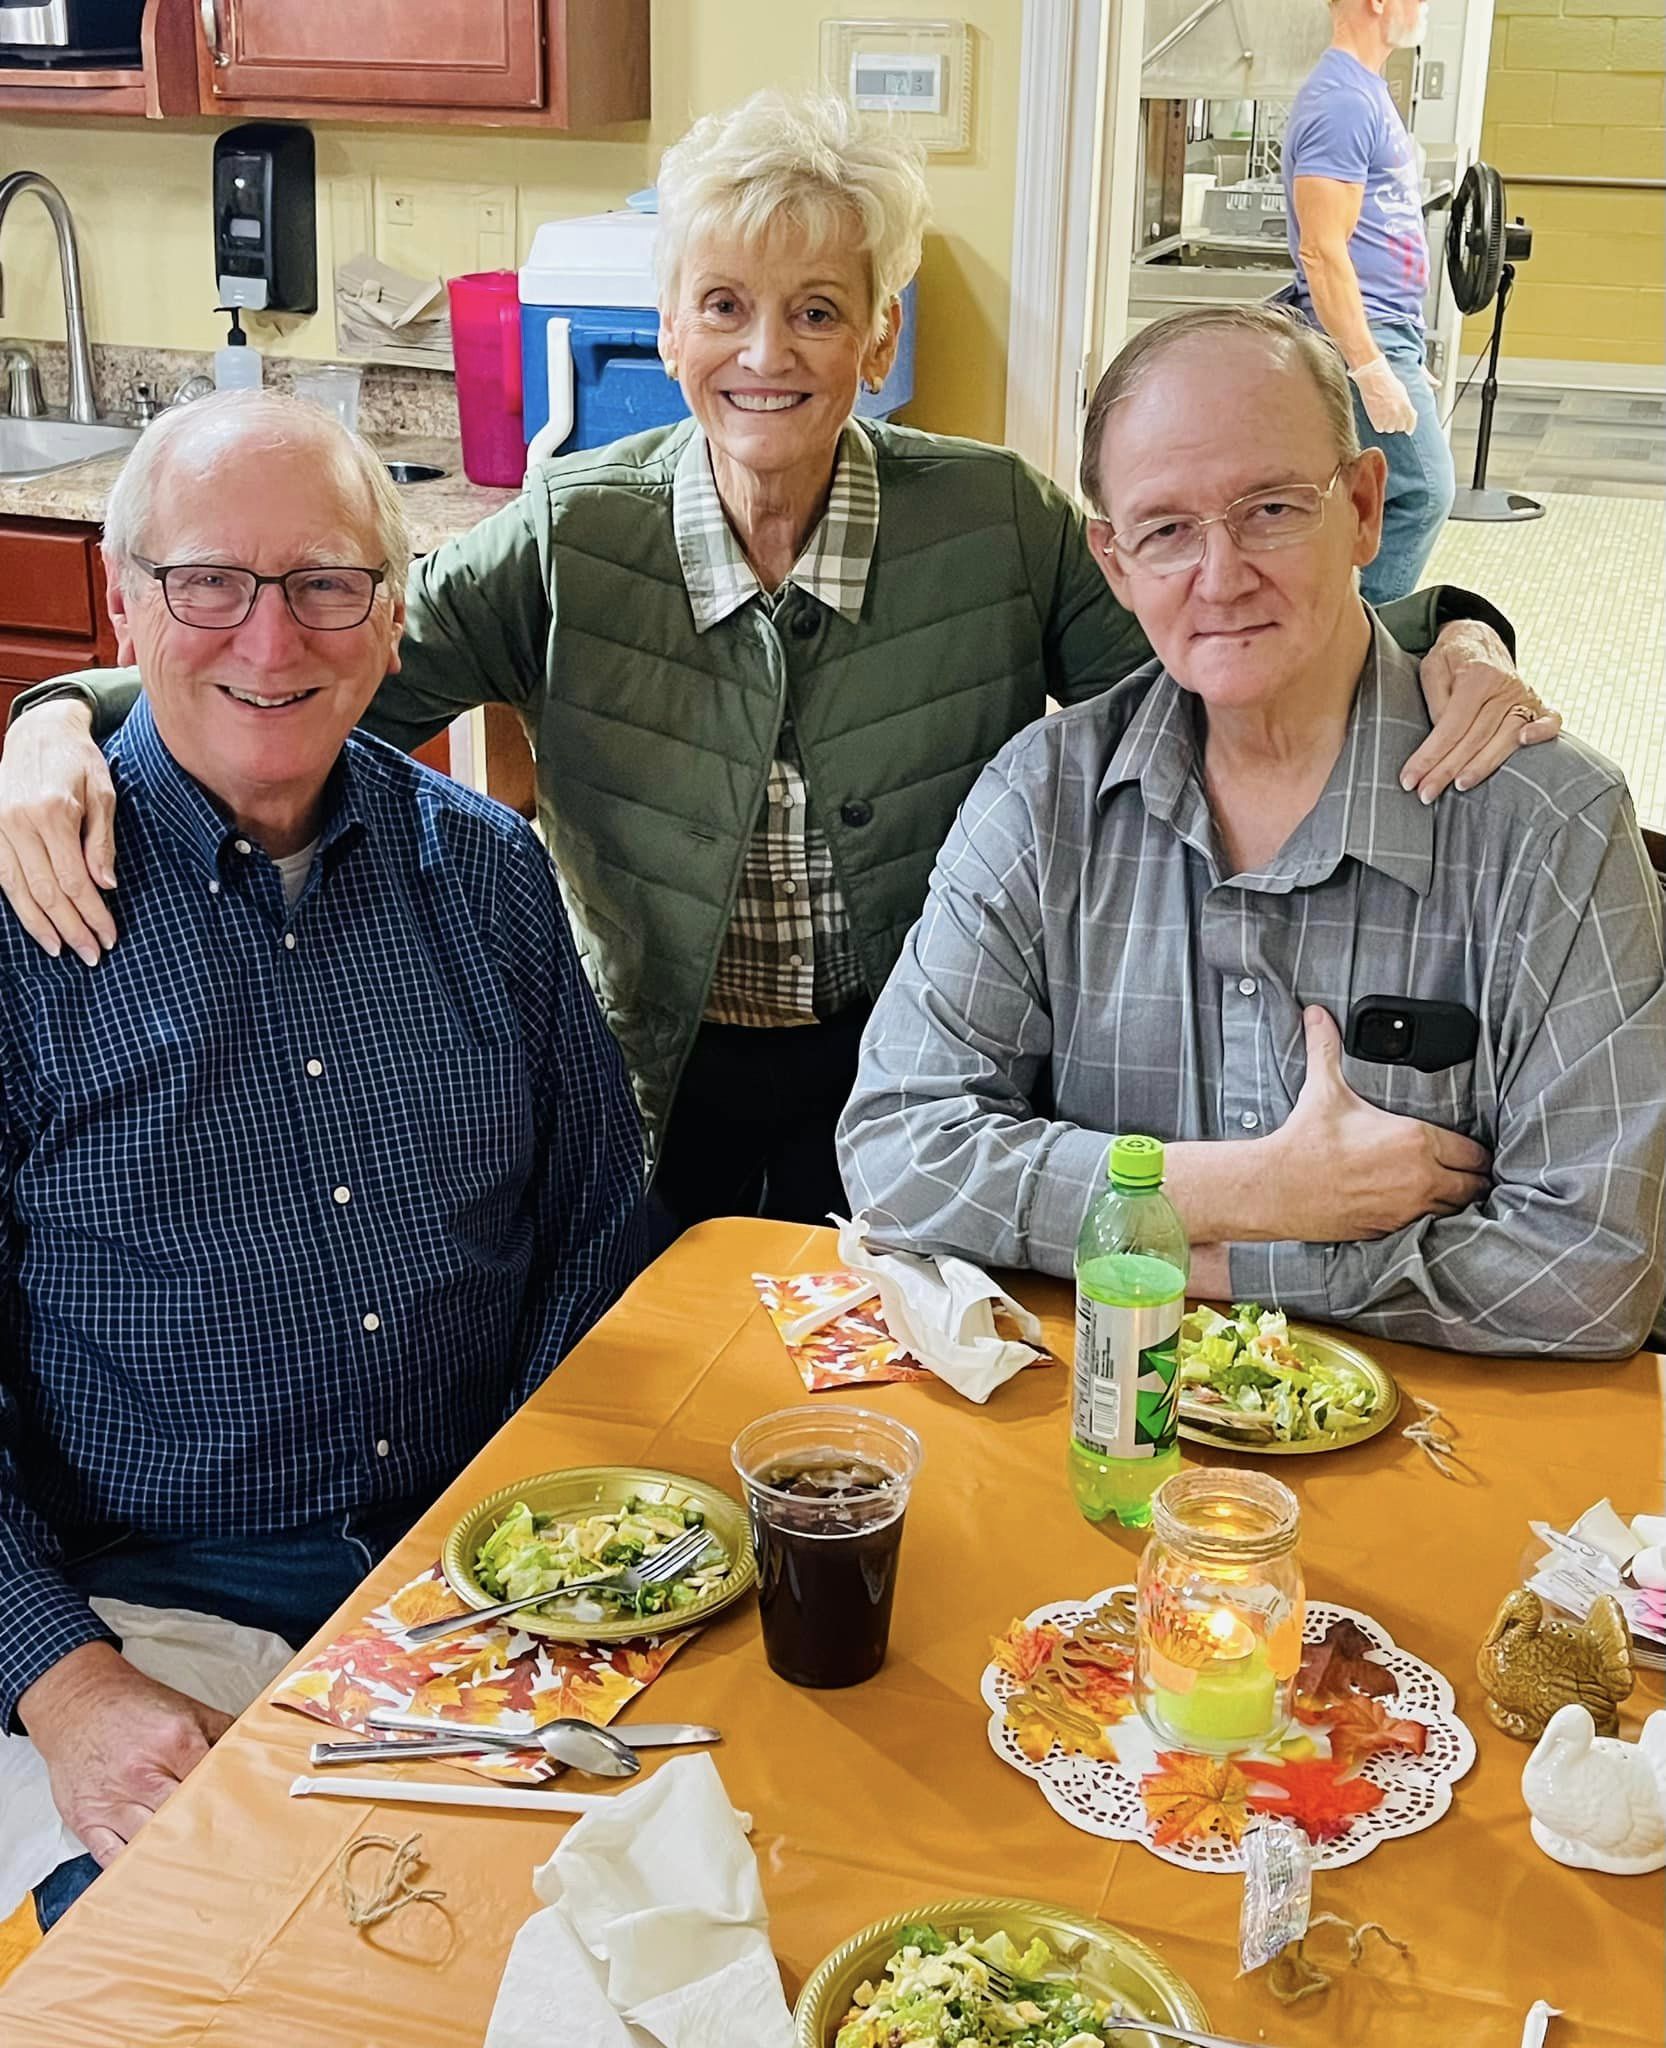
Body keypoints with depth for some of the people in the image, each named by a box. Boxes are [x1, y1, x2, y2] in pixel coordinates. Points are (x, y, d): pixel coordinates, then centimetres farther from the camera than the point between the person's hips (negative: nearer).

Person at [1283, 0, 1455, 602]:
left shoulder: (1365, 92, 16)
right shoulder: (1342, 100, -16)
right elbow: (1322, 251, -21)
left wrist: (1401, 360, 22)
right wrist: (1371, 368, -24)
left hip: (1378, 338, 10)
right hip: (1367, 341, -10)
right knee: (1422, 492, -7)